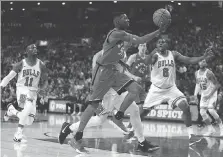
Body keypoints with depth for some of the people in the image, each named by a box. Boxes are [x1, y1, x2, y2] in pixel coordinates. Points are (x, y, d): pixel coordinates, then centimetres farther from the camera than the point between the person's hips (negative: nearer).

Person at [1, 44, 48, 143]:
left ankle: (12, 110, 30)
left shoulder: (41, 66, 1)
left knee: (29, 120, 1)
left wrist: (42, 88, -12)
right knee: (29, 106, -34)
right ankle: (19, 134, -27)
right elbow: (9, 77, -10)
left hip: (33, 92, 4)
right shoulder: (21, 64, -5)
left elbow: (45, 81, 10)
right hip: (22, 89, -4)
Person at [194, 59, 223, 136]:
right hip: (204, 94, 6)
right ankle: (210, 129, 6)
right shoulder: (197, 73, 4)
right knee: (202, 112, -6)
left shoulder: (209, 73, -16)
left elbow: (217, 85, -16)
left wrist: (209, 95, -21)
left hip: (212, 93, -6)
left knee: (211, 110, -22)